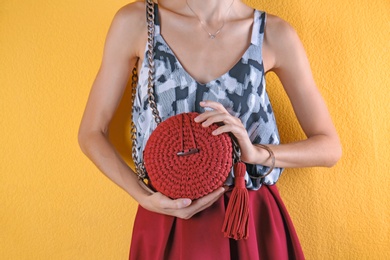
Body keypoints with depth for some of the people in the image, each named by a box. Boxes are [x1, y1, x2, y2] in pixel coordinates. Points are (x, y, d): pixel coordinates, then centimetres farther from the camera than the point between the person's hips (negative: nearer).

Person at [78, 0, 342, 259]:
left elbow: (330, 147, -4)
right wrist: (145, 198, -15)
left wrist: (257, 153, -22)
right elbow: (91, 133, -2)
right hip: (167, 221, 0)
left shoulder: (274, 33, -8)